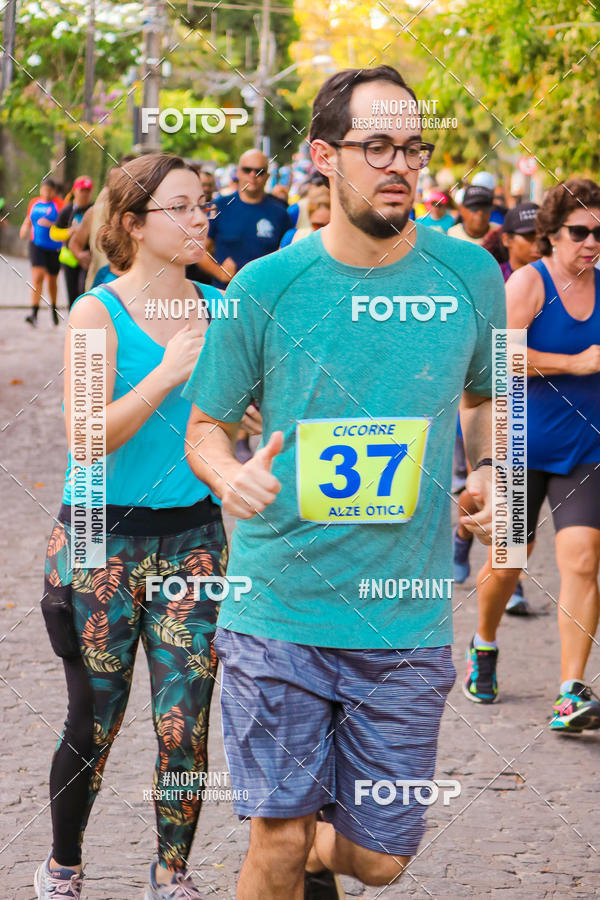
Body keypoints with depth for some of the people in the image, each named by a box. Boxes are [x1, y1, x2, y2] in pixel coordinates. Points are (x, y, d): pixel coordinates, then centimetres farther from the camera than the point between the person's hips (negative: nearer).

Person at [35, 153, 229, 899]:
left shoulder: (220, 312, 5)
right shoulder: (98, 315, -7)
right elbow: (88, 436, -17)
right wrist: (167, 373, -25)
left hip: (193, 535, 3)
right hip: (104, 538, -3)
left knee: (185, 725, 0)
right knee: (94, 722, 6)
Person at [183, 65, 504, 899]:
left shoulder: (469, 276, -1)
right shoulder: (266, 286, -5)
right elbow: (206, 426, 6)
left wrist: (489, 473, -2)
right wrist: (231, 477, -16)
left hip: (407, 620, 2)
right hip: (278, 607, -1)